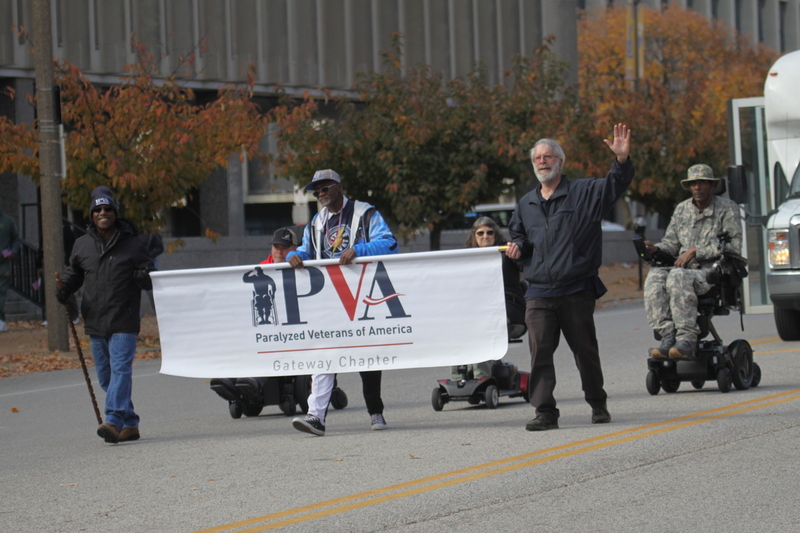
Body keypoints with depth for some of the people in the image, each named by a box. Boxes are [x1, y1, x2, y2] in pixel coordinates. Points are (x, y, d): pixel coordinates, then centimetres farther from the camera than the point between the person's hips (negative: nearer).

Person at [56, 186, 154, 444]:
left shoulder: (132, 244, 2)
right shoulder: (82, 245, 11)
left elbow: (150, 280, 5)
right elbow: (74, 273, 23)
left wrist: (145, 277, -19)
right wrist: (64, 288, 3)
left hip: (124, 322, -5)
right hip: (94, 322, 5)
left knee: (120, 370, -16)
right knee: (106, 376, 9)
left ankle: (113, 421, -26)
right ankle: (129, 424, 18)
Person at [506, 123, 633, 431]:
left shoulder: (584, 193, 2)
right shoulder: (526, 204, 17)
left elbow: (615, 185, -12)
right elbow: (518, 233, 30)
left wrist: (622, 160, -30)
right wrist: (517, 245, 6)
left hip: (577, 291, -3)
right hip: (539, 294, 3)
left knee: (585, 350, 6)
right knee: (539, 351, -9)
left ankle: (598, 404, 24)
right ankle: (545, 411, -8)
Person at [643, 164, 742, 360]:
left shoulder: (727, 209, 2)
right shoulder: (682, 209, 19)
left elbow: (734, 246, -9)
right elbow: (671, 242, 20)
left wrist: (696, 251, -15)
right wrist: (656, 248, -5)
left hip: (714, 271, -5)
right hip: (686, 269, 5)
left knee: (678, 277, -36)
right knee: (655, 277, -27)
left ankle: (686, 340, -40)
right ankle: (667, 335, -34)